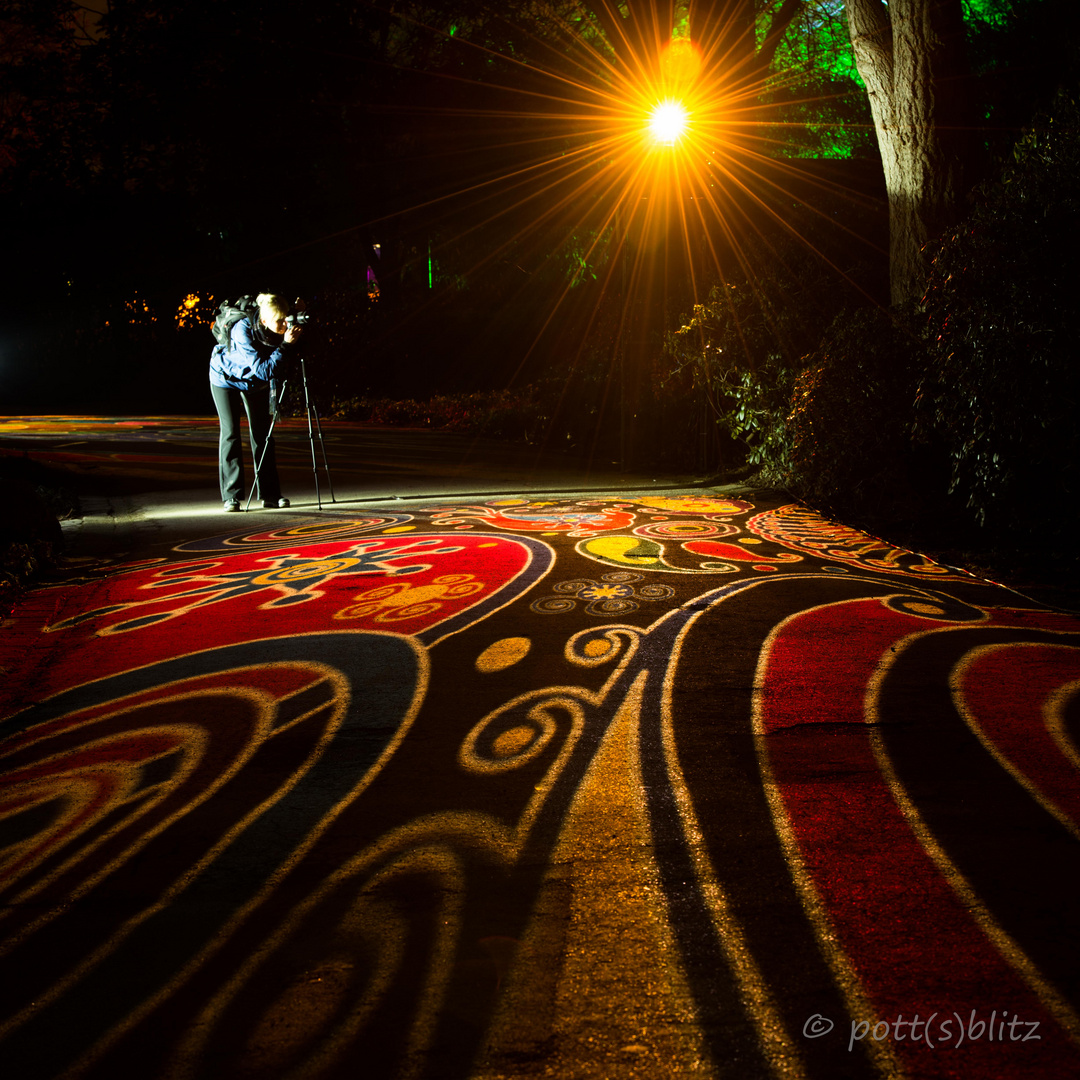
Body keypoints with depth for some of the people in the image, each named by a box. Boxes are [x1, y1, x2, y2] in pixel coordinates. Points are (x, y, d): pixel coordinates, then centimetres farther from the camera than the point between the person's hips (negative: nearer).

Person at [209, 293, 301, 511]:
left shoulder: (282, 330, -24)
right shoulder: (243, 330, -38)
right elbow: (264, 370, -41)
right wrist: (285, 344, -48)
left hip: (254, 382, 4)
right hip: (226, 377, -4)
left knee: (262, 433, 0)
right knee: (230, 432, -9)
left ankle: (269, 494, 3)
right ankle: (231, 496, -6)